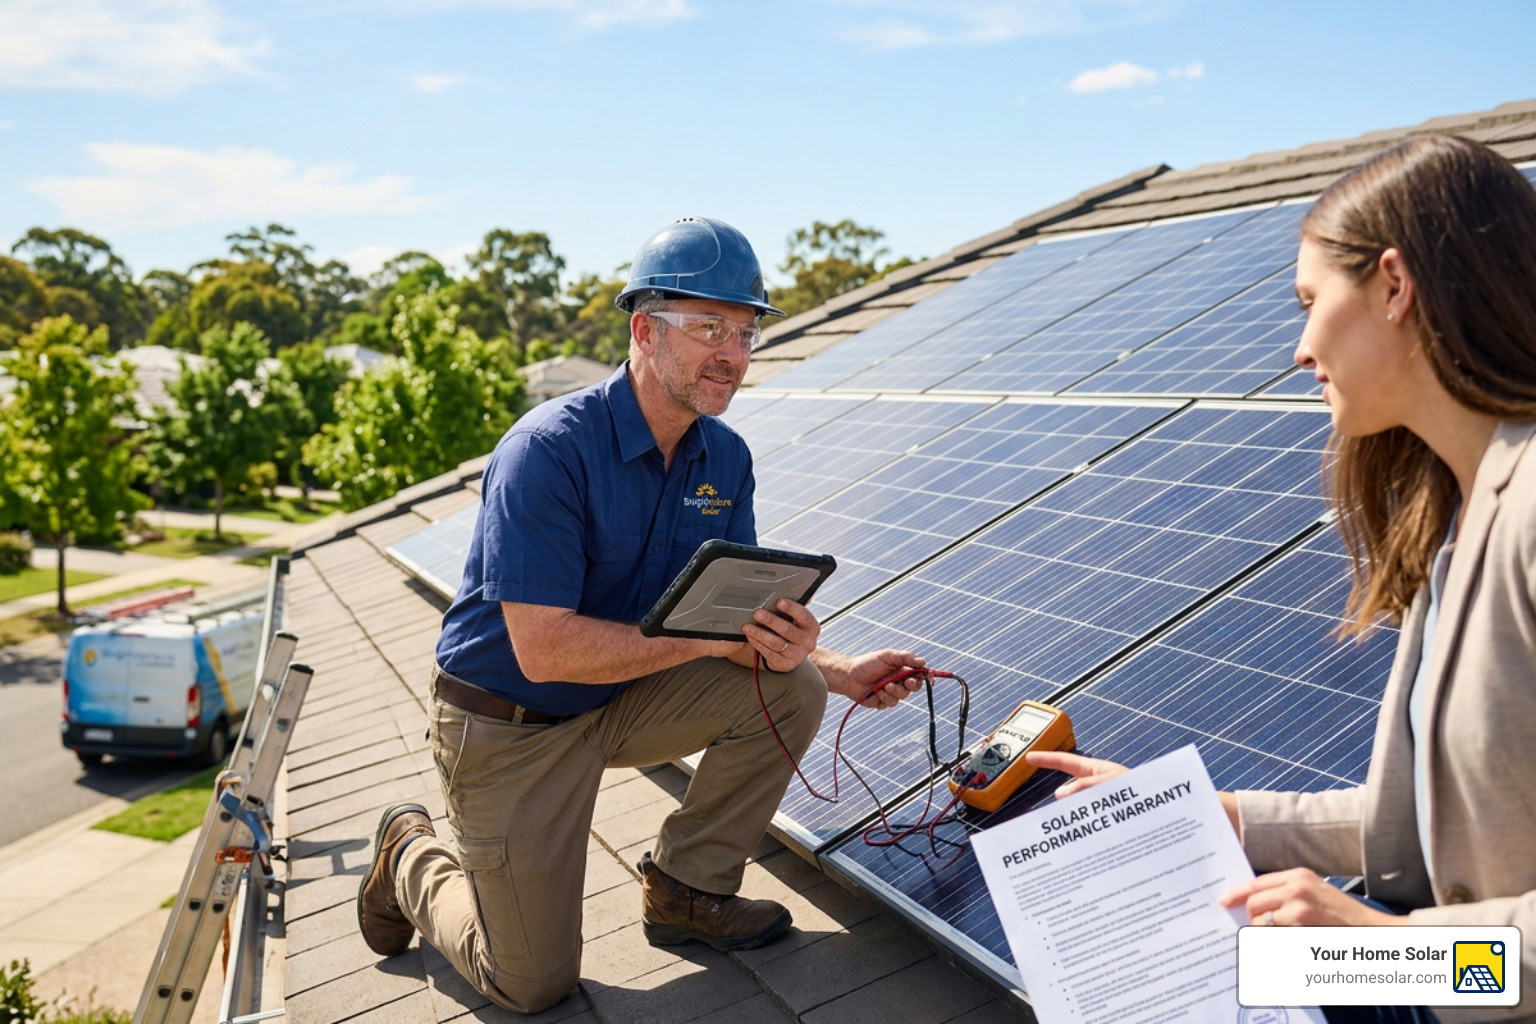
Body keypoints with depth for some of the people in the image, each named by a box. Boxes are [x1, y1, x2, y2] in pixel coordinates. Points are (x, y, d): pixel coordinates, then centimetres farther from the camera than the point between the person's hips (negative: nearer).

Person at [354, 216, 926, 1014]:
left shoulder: (724, 457, -5)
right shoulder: (548, 450, -27)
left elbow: (741, 616, -2)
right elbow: (544, 650, -31)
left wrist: (833, 670, -20)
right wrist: (707, 636, -32)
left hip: (625, 699, 6)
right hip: (509, 724, -6)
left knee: (787, 689, -16)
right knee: (533, 985, 2)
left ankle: (686, 889, 4)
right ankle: (414, 856, 30)